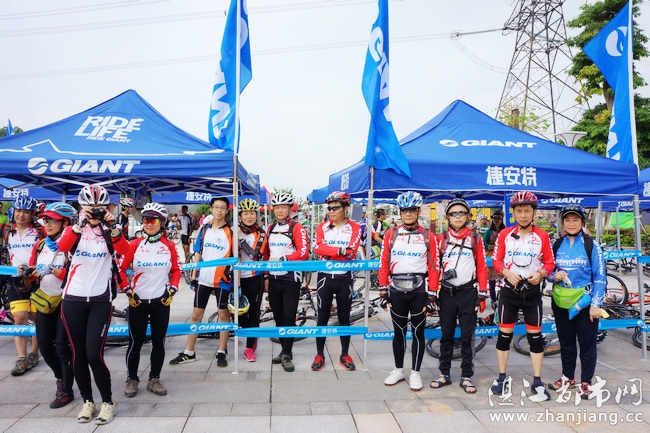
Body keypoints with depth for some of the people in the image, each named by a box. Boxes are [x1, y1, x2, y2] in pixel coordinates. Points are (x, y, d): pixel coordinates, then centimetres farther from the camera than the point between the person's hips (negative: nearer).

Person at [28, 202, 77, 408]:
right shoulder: (40, 246, 7)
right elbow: (33, 272, 10)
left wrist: (52, 270, -32)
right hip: (44, 300, 7)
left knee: (62, 347, -3)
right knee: (44, 346, 12)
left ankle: (66, 391, 12)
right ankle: (61, 377, 37)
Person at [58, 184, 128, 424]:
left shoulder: (109, 231, 2)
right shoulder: (74, 229, 4)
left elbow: (123, 250, -19)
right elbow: (62, 247, -19)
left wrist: (112, 225, -33)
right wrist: (81, 222, -32)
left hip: (101, 300, -2)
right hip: (73, 299, 2)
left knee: (94, 355, -7)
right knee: (78, 354, 9)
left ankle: (108, 402, 11)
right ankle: (87, 401, 26)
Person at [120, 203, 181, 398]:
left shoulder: (169, 245, -2)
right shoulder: (135, 244, -5)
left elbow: (176, 270, 7)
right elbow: (121, 268, 1)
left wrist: (172, 290, -3)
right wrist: (127, 290, -6)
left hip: (161, 301, 1)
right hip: (138, 301, -1)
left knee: (159, 342, 8)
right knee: (135, 342, 6)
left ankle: (154, 379, 23)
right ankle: (131, 379, 24)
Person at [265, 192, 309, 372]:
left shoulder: (297, 228, -7)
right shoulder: (270, 229, 13)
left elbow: (304, 252, -18)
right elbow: (266, 253, 17)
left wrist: (281, 259, -20)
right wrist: (266, 276, 15)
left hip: (291, 278, -6)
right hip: (273, 278, 6)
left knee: (289, 317, -4)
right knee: (278, 316, 12)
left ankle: (287, 355, 6)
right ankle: (285, 349, 25)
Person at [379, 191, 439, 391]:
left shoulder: (428, 236, -1)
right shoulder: (391, 234, 1)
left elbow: (434, 267, -2)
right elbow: (384, 264, 1)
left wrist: (432, 295, -5)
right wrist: (383, 292, -1)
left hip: (419, 291, -1)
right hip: (397, 290, 1)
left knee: (418, 332, 8)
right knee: (399, 332, 12)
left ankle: (415, 373, 21)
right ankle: (398, 370, 27)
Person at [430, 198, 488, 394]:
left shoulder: (475, 239, 3)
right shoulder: (440, 239, 3)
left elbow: (481, 268, 3)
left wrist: (482, 295, -1)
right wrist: (433, 294, 1)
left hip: (468, 292, 0)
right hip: (447, 293, 1)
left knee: (467, 336, 5)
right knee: (446, 335, 10)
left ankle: (466, 377, 16)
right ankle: (444, 374, 21)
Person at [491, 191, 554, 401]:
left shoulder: (542, 236, -2)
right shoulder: (505, 234, -2)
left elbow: (549, 262, 3)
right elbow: (496, 259, 0)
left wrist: (540, 274, -17)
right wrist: (507, 272, -18)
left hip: (532, 291, 0)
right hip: (509, 290, 0)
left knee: (535, 336, 6)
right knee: (504, 334, 6)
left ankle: (537, 382, 18)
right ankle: (501, 378, 20)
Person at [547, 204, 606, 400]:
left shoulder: (592, 245, -5)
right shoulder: (557, 245, 5)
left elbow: (600, 277, -6)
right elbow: (548, 271, 11)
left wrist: (595, 304, -11)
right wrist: (554, 275, -12)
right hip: (561, 301, 4)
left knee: (587, 343, 5)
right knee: (566, 342, 15)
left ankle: (586, 382, 20)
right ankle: (568, 377, 31)